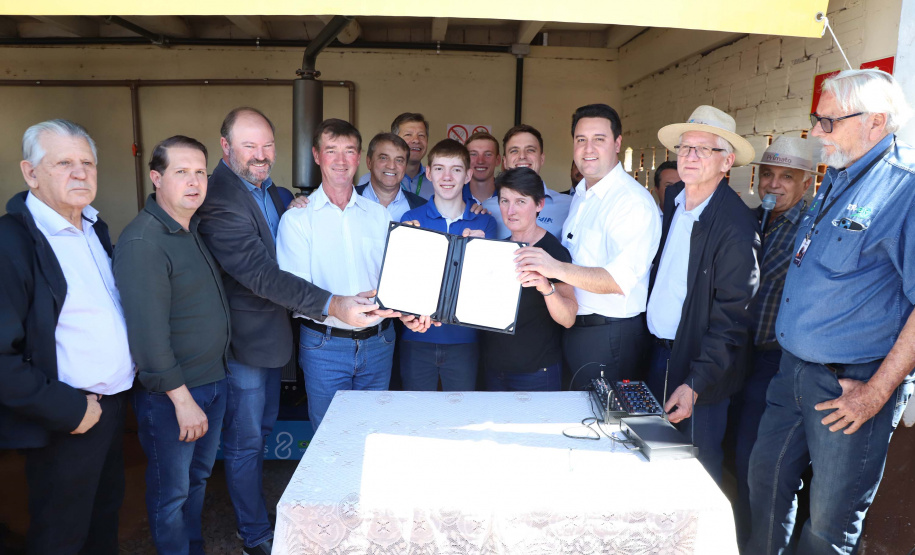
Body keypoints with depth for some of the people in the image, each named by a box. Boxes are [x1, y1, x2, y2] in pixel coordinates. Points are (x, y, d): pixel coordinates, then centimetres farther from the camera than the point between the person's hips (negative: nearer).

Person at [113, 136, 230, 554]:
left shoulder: (196, 229, 7)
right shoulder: (142, 242, -21)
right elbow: (148, 332, -23)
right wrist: (183, 399, -20)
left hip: (213, 379, 8)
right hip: (170, 393, -8)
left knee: (199, 475, 23)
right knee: (171, 491, 11)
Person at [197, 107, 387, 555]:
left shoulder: (265, 188, 6)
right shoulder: (219, 199, -24)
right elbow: (260, 274, -33)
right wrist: (332, 306, -39)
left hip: (272, 331, 9)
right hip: (244, 339, -9)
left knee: (262, 429, 24)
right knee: (245, 441, 8)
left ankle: (257, 508, 44)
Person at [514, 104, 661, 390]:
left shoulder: (634, 201, -17)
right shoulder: (581, 195, 13)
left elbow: (621, 279, -29)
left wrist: (558, 269, -41)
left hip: (610, 336, -8)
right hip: (573, 329, 8)